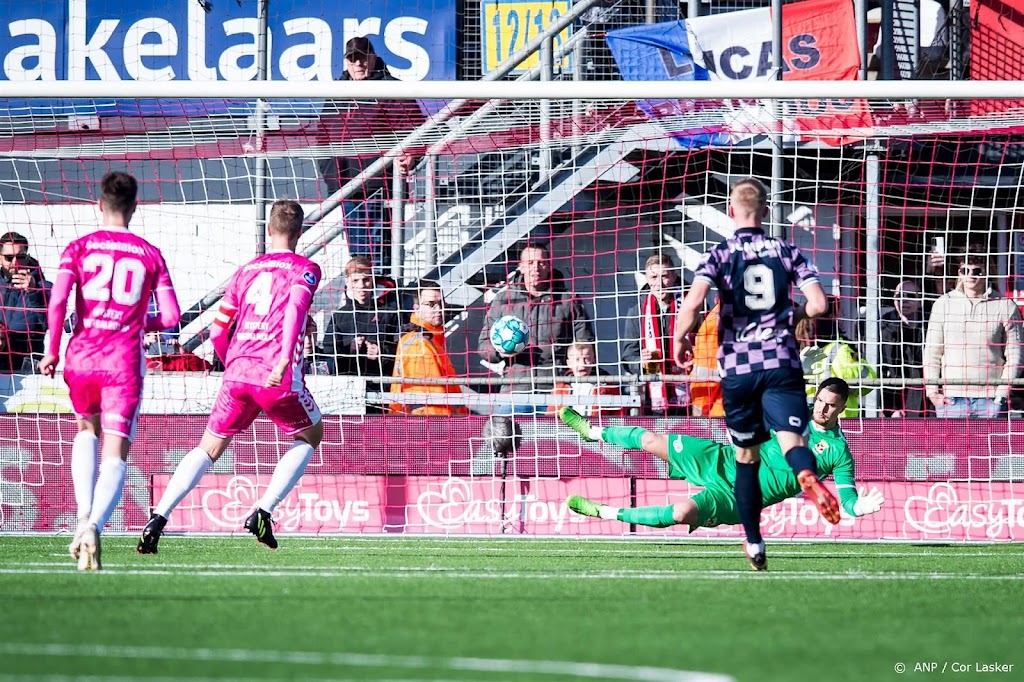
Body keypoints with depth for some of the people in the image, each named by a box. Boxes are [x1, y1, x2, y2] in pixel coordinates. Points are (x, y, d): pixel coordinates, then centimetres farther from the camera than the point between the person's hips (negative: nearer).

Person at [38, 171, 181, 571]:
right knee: (115, 455, -2)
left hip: (81, 357, 1)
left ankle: (83, 516, 11)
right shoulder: (150, 255, 6)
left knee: (87, 430, 28)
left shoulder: (79, 248, 4)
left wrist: (51, 352, 0)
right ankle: (94, 526, -28)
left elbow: (57, 301, -9)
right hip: (125, 362, -1)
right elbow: (171, 316, 3)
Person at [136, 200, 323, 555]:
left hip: (237, 372, 4)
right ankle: (262, 513, 6)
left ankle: (157, 519, -3)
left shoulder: (246, 270, 20)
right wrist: (285, 359, -27)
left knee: (209, 447, 13)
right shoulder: (305, 269, 6)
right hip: (280, 376, -4)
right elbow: (296, 307, -16)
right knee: (310, 436, 21)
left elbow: (218, 331, 20)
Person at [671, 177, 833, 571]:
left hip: (737, 365, 0)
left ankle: (754, 545, 17)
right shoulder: (788, 252, 5)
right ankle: (809, 477, -51)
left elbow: (692, 304, -15)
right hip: (781, 362, 0)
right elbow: (818, 305, -3)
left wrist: (679, 341, 3)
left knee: (746, 456, 14)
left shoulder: (719, 255, 1)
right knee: (792, 439, -14)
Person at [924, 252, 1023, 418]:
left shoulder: (1006, 307, 4)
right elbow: (932, 353, 12)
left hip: (991, 399, -1)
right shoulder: (943, 304, 10)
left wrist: (1002, 392, -6)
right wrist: (932, 390, 1)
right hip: (951, 398, 1)